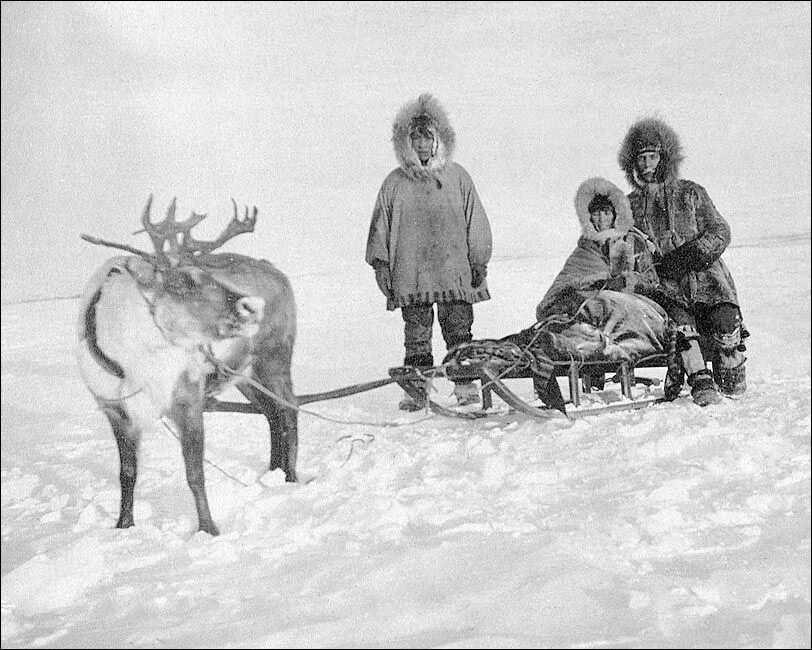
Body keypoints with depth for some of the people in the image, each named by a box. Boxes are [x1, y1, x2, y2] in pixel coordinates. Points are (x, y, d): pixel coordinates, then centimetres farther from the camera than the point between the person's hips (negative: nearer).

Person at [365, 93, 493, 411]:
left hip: (454, 271, -1)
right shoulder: (395, 182, 9)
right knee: (416, 335, 3)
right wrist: (380, 263, 8)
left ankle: (466, 386, 6)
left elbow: (475, 222, 9)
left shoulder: (457, 176, 8)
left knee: (459, 331, 0)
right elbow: (380, 227, 13)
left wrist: (479, 261, 6)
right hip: (410, 275, 1)